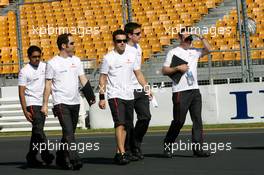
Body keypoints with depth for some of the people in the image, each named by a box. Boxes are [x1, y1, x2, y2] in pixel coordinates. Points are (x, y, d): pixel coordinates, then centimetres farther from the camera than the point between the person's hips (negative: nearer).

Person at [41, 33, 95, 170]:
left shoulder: (76, 60, 11)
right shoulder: (52, 63, -4)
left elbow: (83, 79, 13)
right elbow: (48, 84, -2)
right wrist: (45, 104, -5)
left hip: (75, 102, 6)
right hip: (61, 102, -6)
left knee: (69, 132, 12)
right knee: (68, 132, -15)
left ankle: (61, 159, 25)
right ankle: (74, 160, -18)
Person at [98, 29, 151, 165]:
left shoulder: (131, 54, 10)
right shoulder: (108, 58, -3)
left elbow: (138, 73, 18)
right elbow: (103, 78, -1)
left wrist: (146, 88, 9)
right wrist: (101, 97, -6)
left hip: (129, 96, 6)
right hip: (115, 96, -6)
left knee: (126, 125, 7)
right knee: (120, 123, -16)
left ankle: (118, 153, 14)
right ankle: (122, 153, -20)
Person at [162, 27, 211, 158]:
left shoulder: (194, 52, 16)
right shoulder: (173, 52, 1)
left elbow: (207, 50, 4)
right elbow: (164, 71, -2)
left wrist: (200, 37, -3)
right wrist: (178, 68, -14)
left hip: (195, 90, 5)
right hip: (180, 92, -5)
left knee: (197, 120, 0)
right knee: (179, 121, -4)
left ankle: (197, 148, 0)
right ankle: (167, 146, 13)